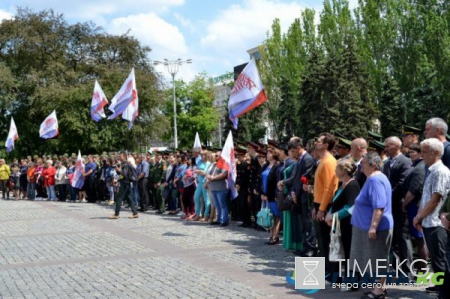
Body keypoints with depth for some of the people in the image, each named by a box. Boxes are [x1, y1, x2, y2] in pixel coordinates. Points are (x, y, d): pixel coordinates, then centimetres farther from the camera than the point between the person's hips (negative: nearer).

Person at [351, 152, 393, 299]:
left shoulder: (375, 180, -19)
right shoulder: (373, 178, 15)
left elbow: (379, 207, -26)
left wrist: (373, 227, -28)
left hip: (375, 228, -10)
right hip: (369, 226, 10)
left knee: (378, 260, -1)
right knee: (375, 260, 15)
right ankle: (378, 287, 22)